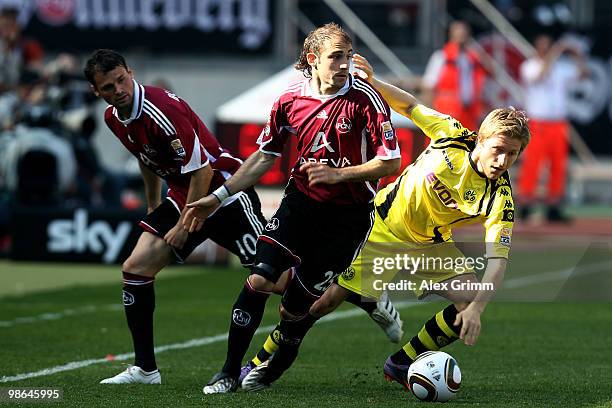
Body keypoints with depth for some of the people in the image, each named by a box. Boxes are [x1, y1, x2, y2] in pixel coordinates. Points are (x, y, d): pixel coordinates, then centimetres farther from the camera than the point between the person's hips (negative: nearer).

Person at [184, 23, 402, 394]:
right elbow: (264, 157, 11)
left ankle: (274, 367, 28)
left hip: (349, 214, -3)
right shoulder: (291, 100, -2)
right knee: (260, 279, -15)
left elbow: (391, 163, -13)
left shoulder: (365, 99, -14)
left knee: (300, 303, 0)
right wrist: (218, 198, 9)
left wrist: (339, 174, -21)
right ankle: (230, 372, -3)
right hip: (301, 202, 3)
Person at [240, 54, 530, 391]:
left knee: (470, 299, -17)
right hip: (383, 227, -1)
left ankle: (401, 365, 2)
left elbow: (497, 259, -31)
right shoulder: (453, 134, -22)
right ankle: (265, 363, 16)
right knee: (326, 300, -3)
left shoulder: (499, 198, -24)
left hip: (431, 244, 1)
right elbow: (408, 106, -5)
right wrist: (372, 82, -19)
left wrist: (476, 307, -45)